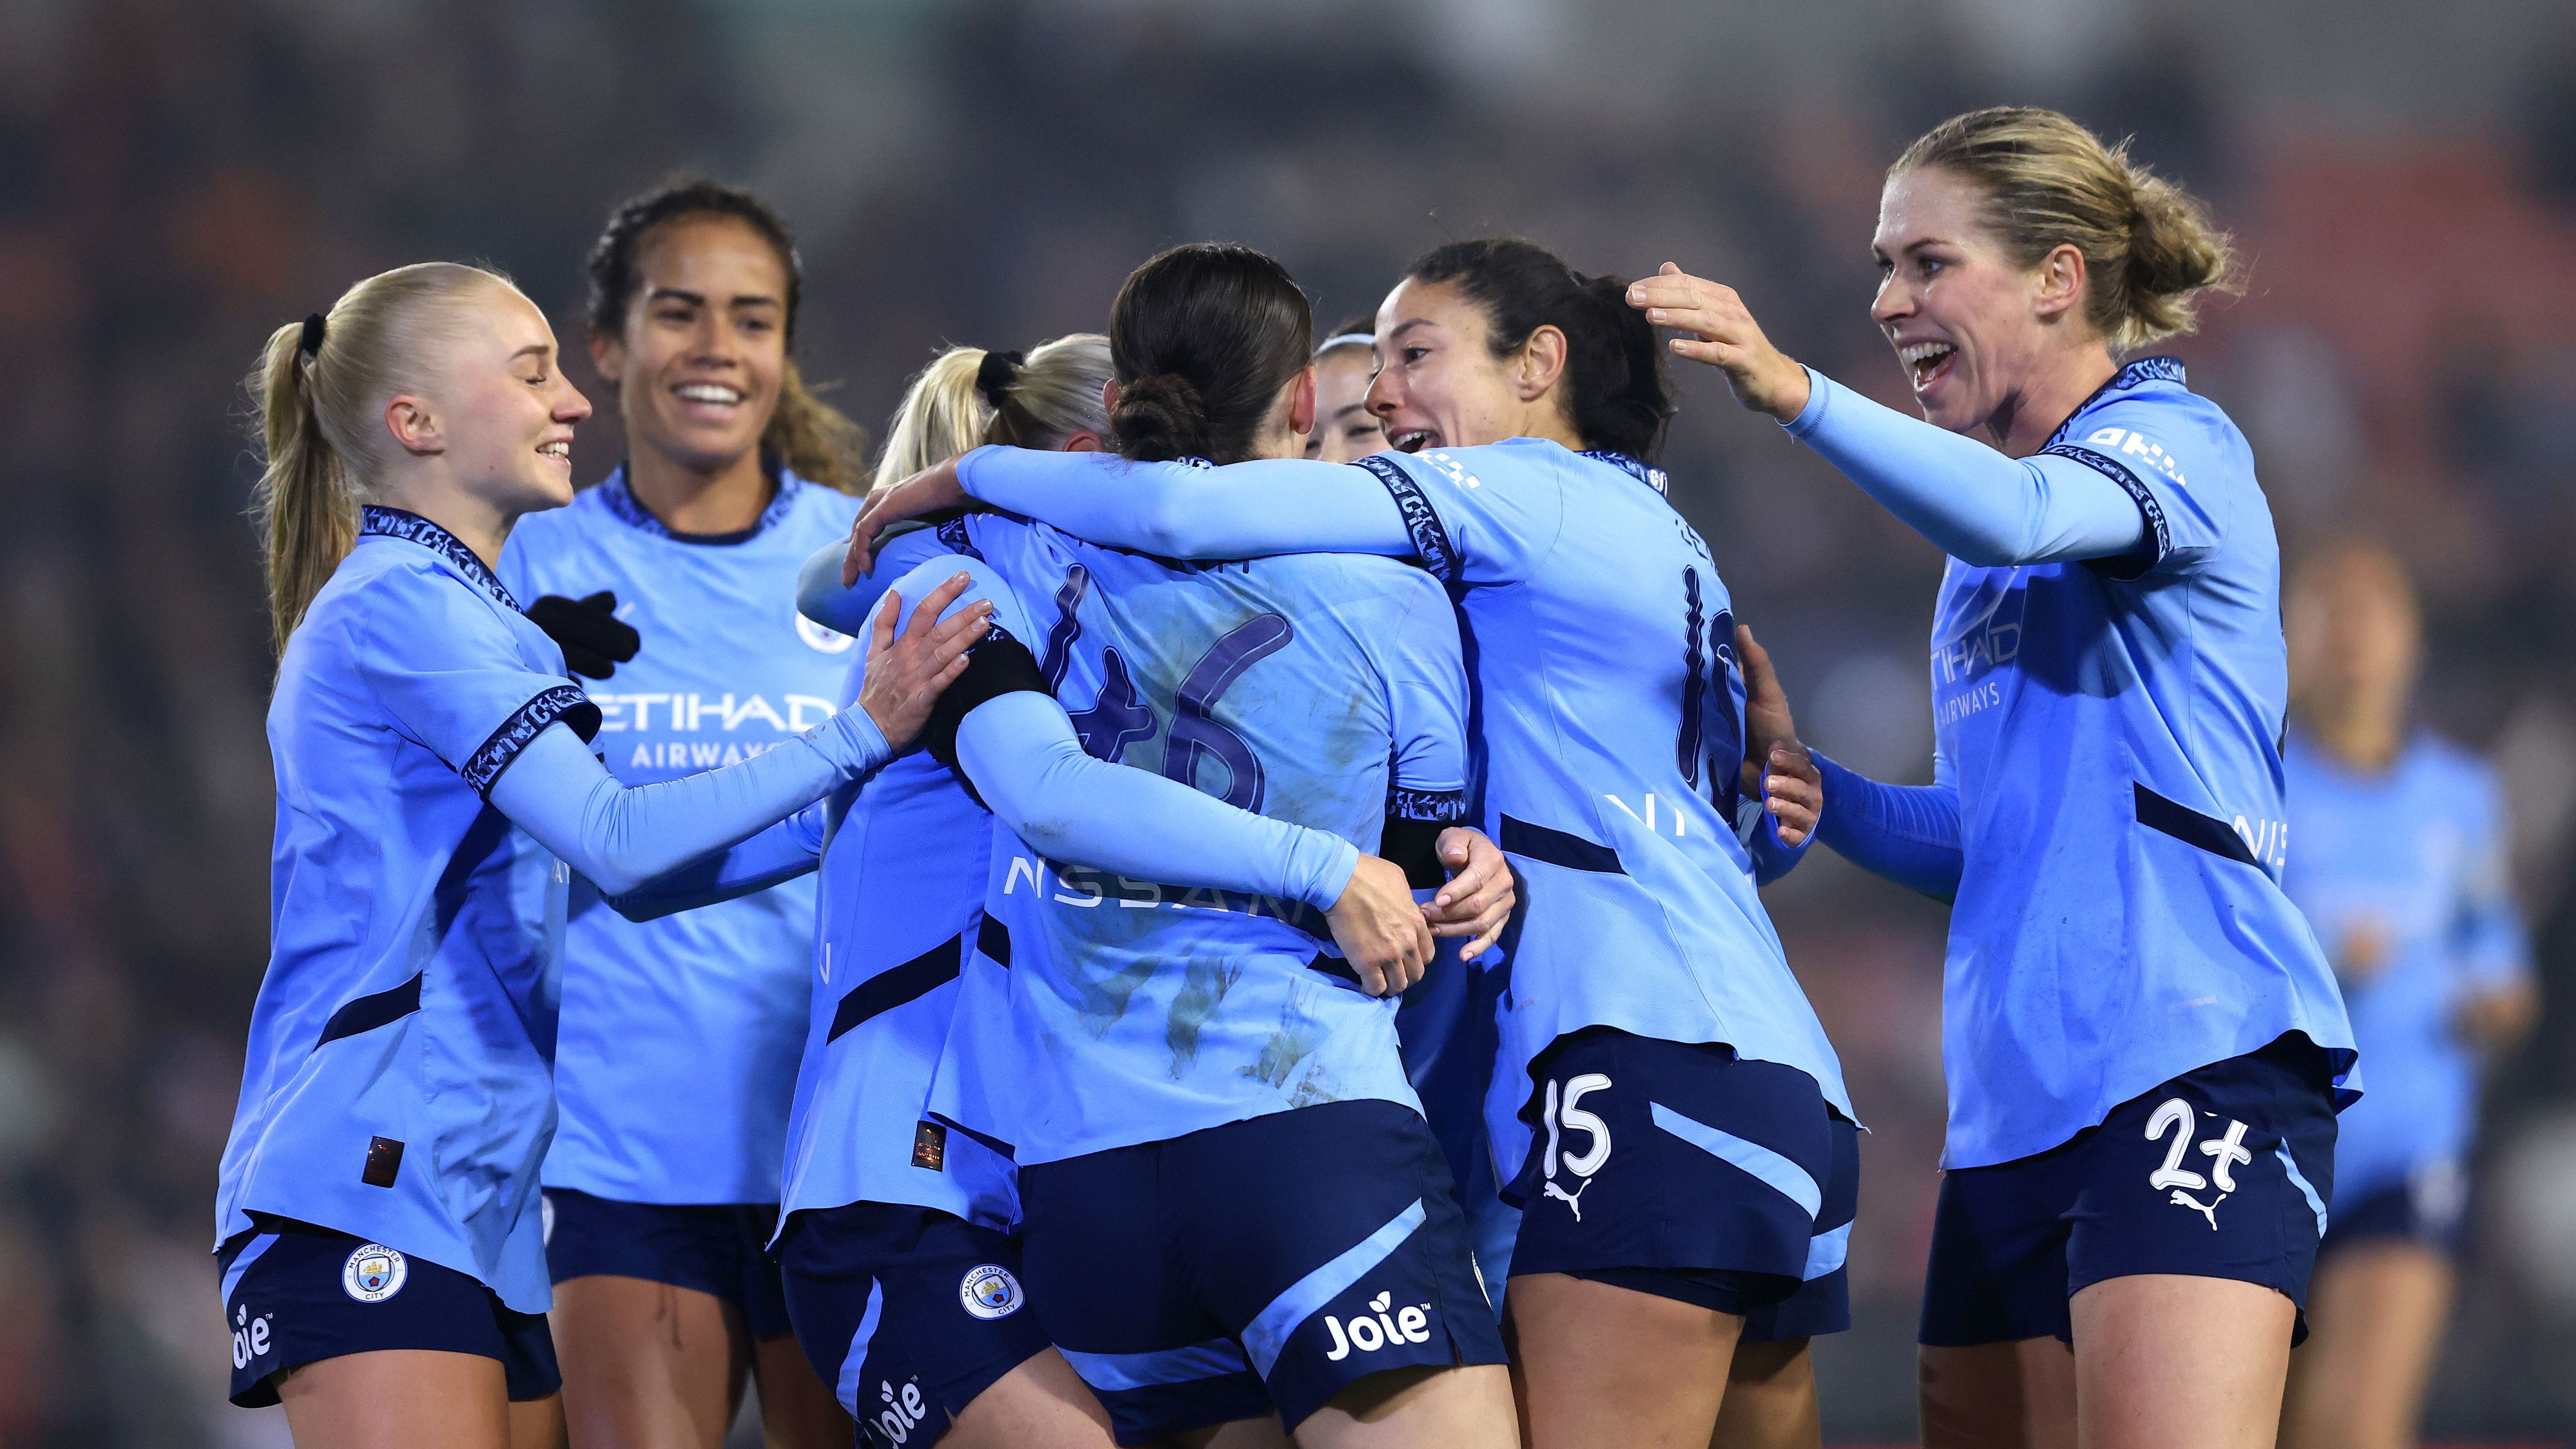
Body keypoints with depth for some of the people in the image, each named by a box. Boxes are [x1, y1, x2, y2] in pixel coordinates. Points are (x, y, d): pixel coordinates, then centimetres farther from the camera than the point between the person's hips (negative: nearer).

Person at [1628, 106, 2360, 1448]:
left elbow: (2019, 516, -25)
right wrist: (1808, 787, 7)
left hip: (2194, 1051, -9)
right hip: (2014, 1098, 9)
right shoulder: (1981, 555, 23)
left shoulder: (2176, 440, -2)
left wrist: (1794, 391, -37)